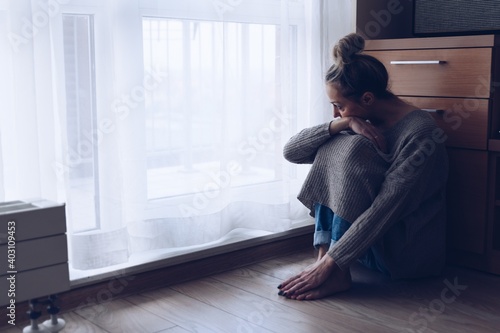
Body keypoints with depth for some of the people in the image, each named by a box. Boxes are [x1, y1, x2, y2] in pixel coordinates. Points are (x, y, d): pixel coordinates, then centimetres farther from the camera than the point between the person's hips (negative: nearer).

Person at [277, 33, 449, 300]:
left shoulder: (420, 133, -20)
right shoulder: (362, 123, 1)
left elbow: (385, 209, -28)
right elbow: (291, 152, -7)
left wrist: (329, 263, -30)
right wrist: (343, 123, -21)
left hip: (409, 254, -7)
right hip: (368, 245, 7)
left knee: (354, 149, -25)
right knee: (333, 146, -11)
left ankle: (336, 273, -24)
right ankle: (323, 252, -17)